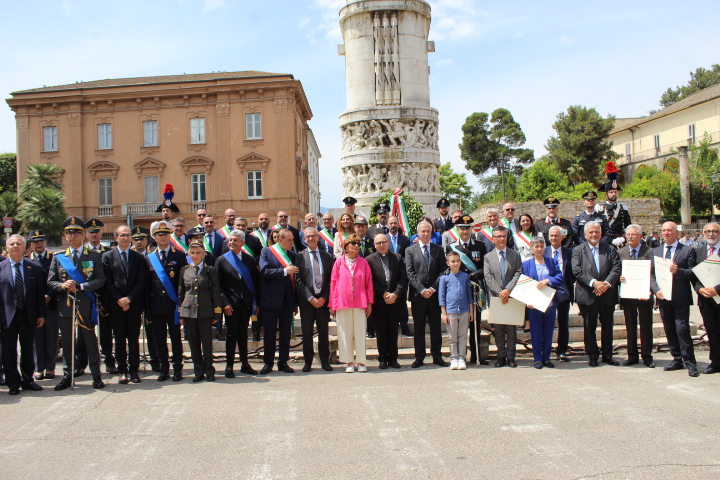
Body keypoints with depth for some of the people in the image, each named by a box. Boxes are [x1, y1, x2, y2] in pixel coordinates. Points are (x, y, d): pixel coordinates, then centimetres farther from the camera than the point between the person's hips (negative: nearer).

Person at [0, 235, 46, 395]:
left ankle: (27, 380, 24)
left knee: (28, 350, 11)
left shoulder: (35, 268, 5)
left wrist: (41, 314, 0)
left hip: (28, 315, 1)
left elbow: (40, 293, 5)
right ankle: (13, 383, 16)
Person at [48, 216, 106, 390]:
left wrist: (80, 286, -15)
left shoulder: (95, 256, 4)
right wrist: (62, 285, -13)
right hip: (65, 305, 2)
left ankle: (96, 376, 10)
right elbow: (50, 281, 9)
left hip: (86, 305, -2)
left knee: (90, 341, 3)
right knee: (67, 342, 8)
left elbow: (100, 280, -3)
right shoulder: (58, 258, 10)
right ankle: (67, 376, 18)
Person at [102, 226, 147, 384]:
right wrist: (118, 300, -11)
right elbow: (107, 282, -1)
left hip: (134, 304, 1)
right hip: (116, 305, 0)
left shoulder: (139, 257, 7)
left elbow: (141, 281, 0)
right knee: (120, 339, 4)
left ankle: (134, 370, 10)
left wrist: (129, 298, -10)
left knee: (134, 338, 4)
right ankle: (123, 371, 10)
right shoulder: (107, 257, 6)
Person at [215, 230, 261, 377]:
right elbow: (218, 285, -3)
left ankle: (245, 364, 20)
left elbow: (256, 281, 7)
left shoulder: (250, 260, 6)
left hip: (246, 303, 2)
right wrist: (225, 303, -12)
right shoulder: (222, 260, 1)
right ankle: (229, 366, 11)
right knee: (231, 334, 2)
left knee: (243, 334, 11)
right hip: (231, 303, -2)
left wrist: (256, 302, 1)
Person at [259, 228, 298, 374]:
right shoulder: (267, 252, -1)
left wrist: (295, 301, 4)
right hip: (271, 300, -4)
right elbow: (264, 271, -15)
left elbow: (295, 276, 8)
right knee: (269, 333, 5)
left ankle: (283, 362, 19)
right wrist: (285, 271, -17)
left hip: (287, 300, 4)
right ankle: (268, 363, 15)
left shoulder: (292, 254, 10)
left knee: (286, 333, 9)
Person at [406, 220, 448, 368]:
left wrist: (433, 288, -9)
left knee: (436, 327, 6)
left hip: (434, 294, 1)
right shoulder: (410, 250, 4)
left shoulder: (438, 249, 9)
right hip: (418, 295, -1)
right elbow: (410, 274, -3)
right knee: (419, 328, 4)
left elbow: (442, 271, 3)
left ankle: (437, 356, 15)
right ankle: (419, 357, 12)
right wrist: (422, 290, -13)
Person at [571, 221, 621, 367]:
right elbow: (577, 271, -8)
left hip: (607, 295, 2)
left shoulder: (610, 249, 9)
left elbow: (616, 269, -1)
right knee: (589, 327, 5)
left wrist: (606, 283, -16)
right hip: (587, 295, -2)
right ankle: (593, 356, 15)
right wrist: (594, 282, -19)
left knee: (607, 326, 9)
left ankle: (607, 355, 21)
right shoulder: (578, 250, 4)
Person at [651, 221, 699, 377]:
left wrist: (678, 271, -22)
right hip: (663, 297, 4)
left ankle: (690, 362, -1)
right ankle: (677, 359, 19)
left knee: (682, 329, -10)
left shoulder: (688, 251, 1)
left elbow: (693, 273, -5)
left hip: (680, 298, -4)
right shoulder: (655, 251, 12)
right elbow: (652, 274, 9)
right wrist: (656, 290, -7)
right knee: (669, 330, 9)